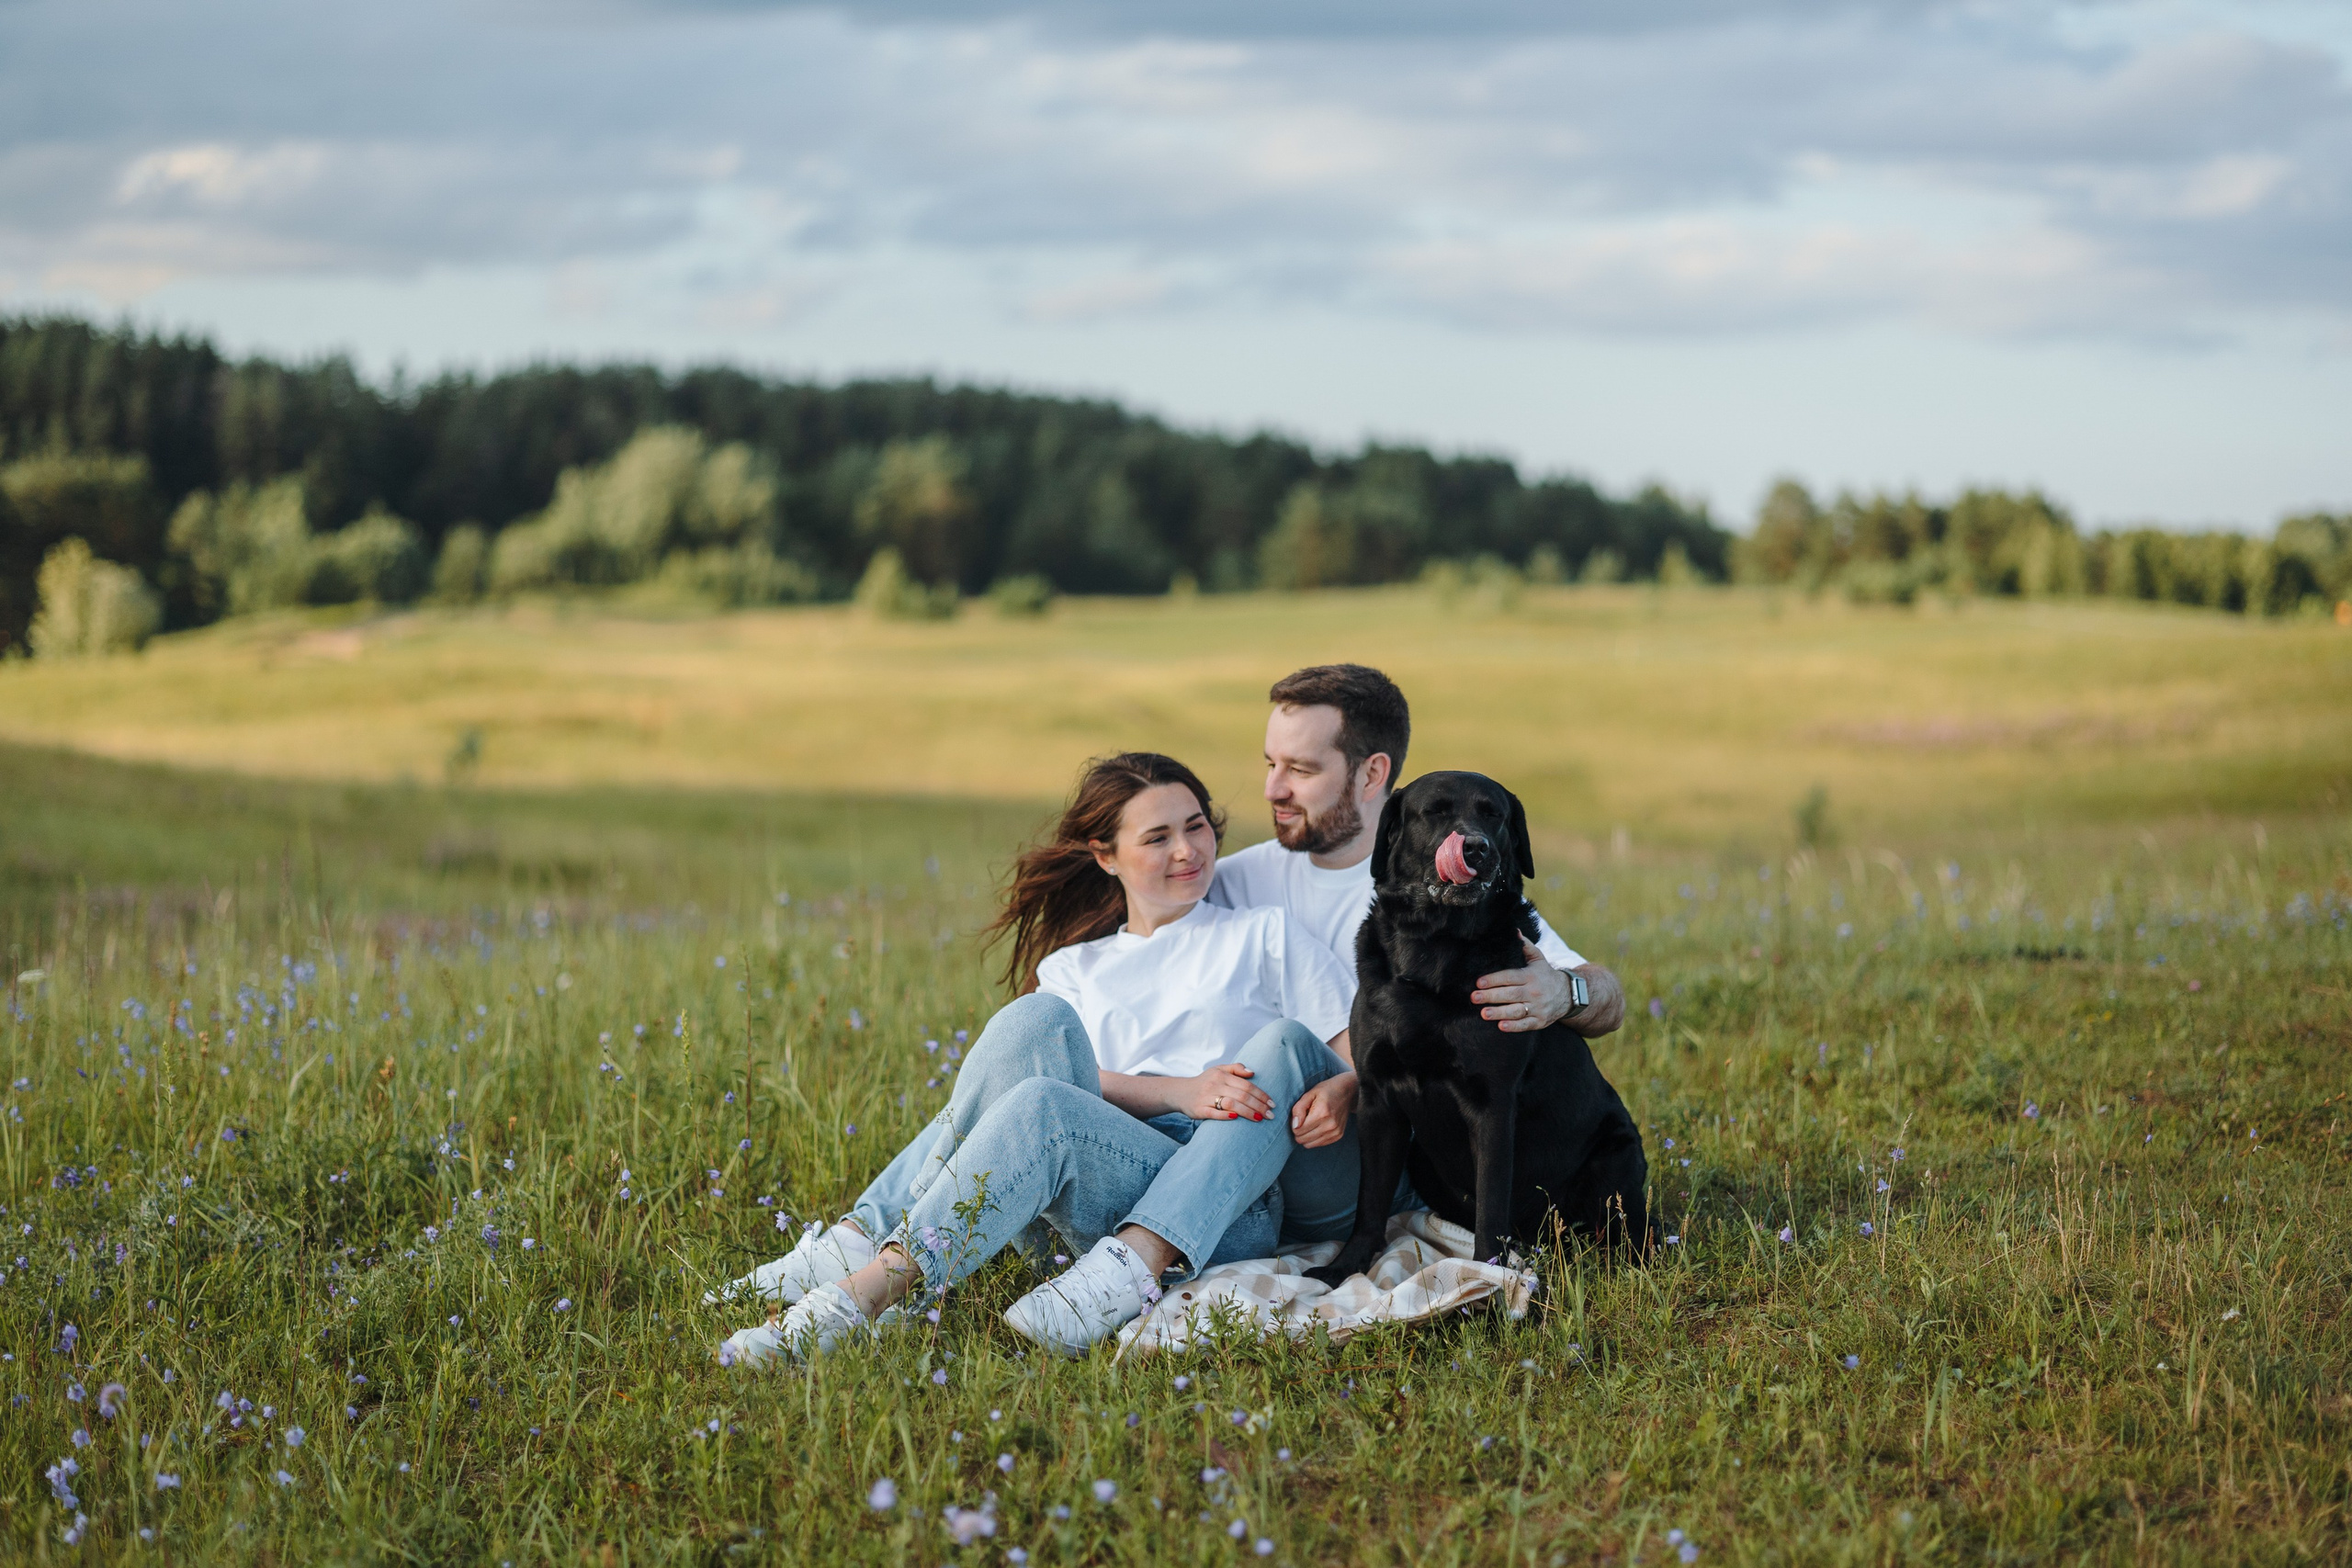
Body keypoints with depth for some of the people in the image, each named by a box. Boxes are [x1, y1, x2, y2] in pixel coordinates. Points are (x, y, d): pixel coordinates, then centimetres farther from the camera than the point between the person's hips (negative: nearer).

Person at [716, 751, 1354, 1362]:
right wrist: (1181, 1091, -14)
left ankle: (866, 1294, -44)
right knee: (1038, 1020, -23)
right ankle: (862, 1241, -32)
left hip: (1231, 1216, -2)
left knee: (1040, 1107, -31)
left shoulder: (1266, 935, 19)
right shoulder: (1072, 968, 24)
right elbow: (1076, 1077, 5)